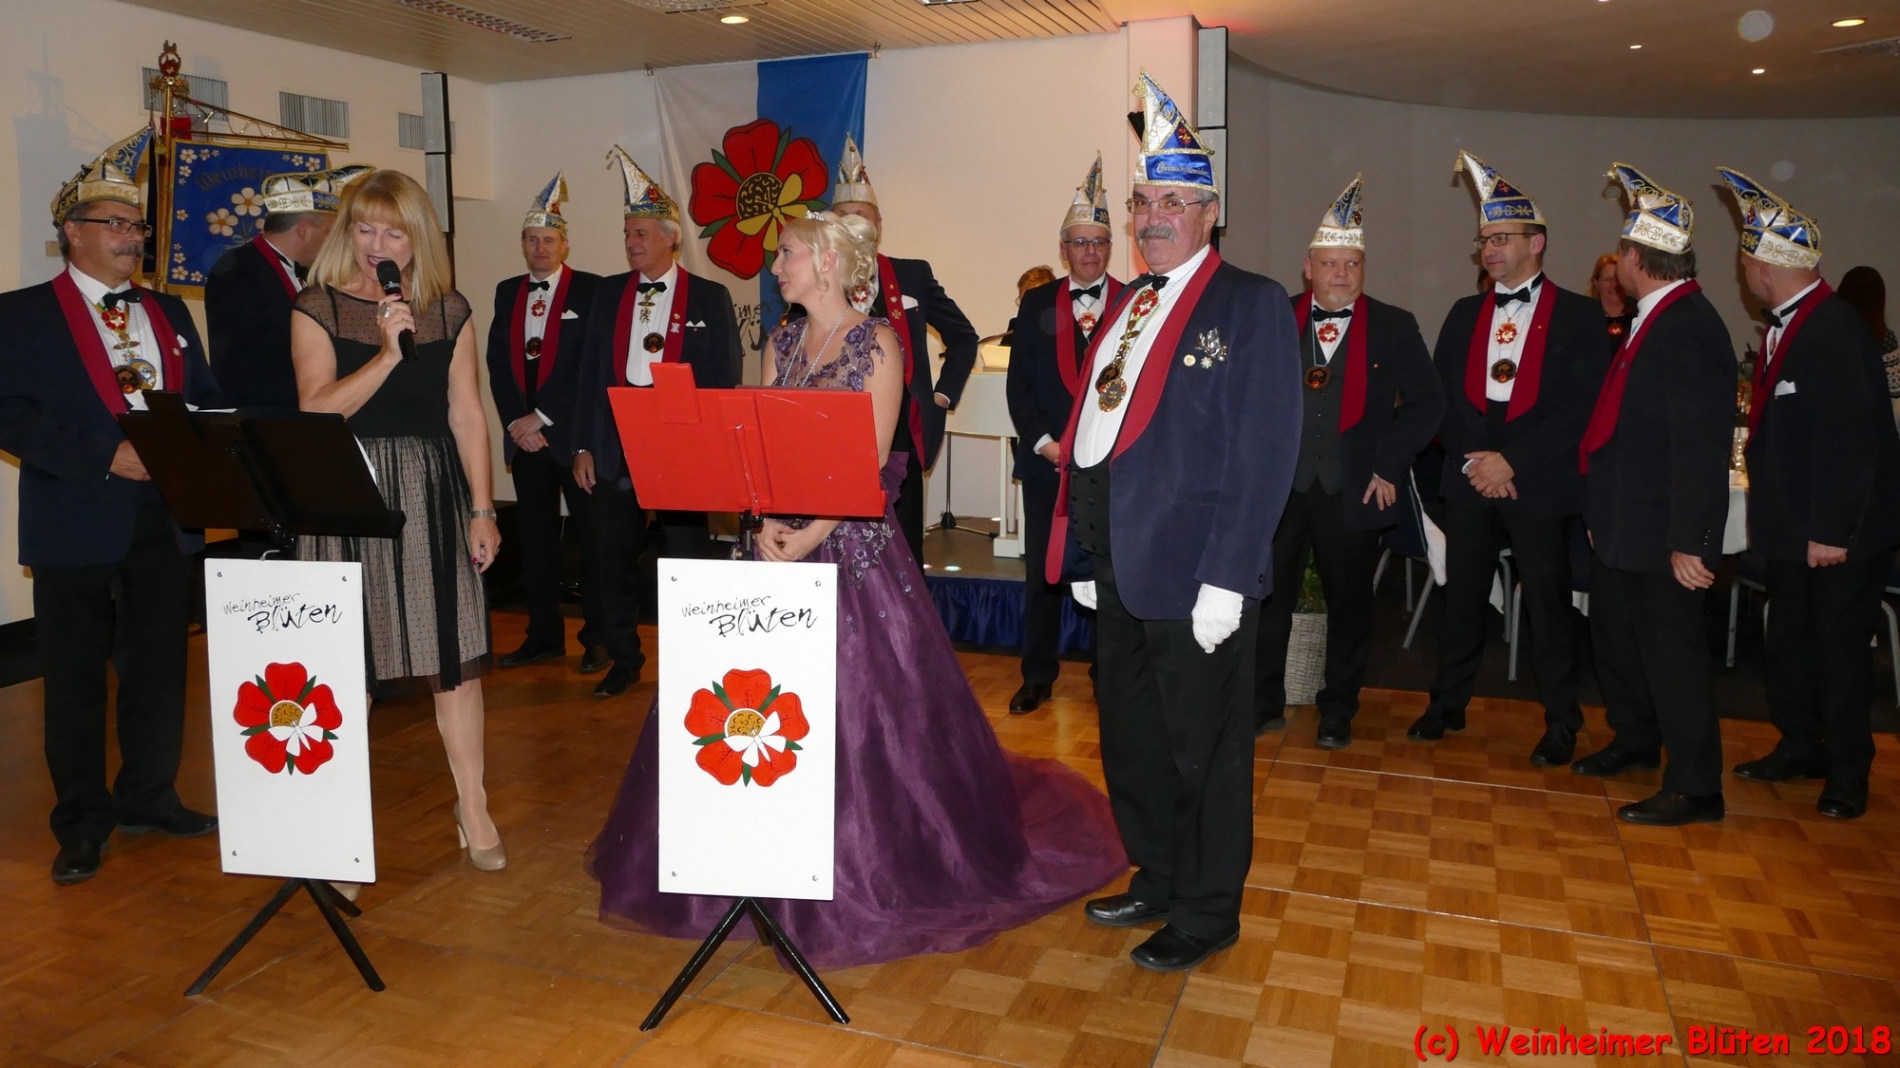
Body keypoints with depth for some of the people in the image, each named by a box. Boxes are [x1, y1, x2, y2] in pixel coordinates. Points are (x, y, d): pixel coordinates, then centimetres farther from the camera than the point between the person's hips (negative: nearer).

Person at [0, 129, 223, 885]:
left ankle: (150, 798, 26)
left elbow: (205, 398, 15)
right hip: (76, 525, -4)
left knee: (159, 666, 11)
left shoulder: (169, 312, 14)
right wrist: (108, 455, -20)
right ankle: (82, 823, 17)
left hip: (164, 519, 5)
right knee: (75, 677, 5)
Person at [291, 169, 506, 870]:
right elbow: (317, 411, -9)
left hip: (433, 496, 2)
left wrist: (482, 511, 4)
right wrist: (387, 352, -19)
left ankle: (472, 805, 16)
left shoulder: (449, 311, 8)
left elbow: (467, 414, 7)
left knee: (454, 652, 2)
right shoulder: (317, 308, 2)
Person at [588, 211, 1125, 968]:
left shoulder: (877, 342, -7)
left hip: (853, 542, -6)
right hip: (782, 540, 6)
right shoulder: (784, 342, 12)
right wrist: (767, 522, -7)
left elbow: (872, 463, -12)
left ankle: (875, 870, 16)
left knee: (856, 701, -2)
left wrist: (812, 535, -18)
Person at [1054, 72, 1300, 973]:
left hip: (1193, 574, -7)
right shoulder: (1124, 304, 15)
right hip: (1117, 570, 8)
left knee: (1203, 748, 7)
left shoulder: (1252, 304, -8)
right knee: (1130, 741, 18)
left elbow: (1266, 452, -14)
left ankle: (1209, 912, 24)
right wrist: (1084, 552, 11)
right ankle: (1157, 881, 37)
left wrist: (1225, 583, -19)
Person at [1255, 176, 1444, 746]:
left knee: (1349, 605, 10)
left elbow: (1427, 401, 0)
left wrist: (1389, 465, -6)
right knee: (1267, 597, 4)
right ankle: (1265, 706, 19)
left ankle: (1337, 713, 27)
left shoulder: (1394, 327, 2)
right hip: (1279, 484, 1)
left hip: (1353, 491, 0)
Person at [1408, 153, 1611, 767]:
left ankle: (1561, 722, 14)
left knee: (1547, 604, 2)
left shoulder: (1578, 316, 0)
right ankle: (1448, 704, 22)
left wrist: (1512, 459, -14)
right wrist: (1471, 459, -6)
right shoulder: (1464, 314, 13)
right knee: (1461, 596, 9)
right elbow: (1441, 397, 8)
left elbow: (1581, 407, -8)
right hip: (1468, 479, 4)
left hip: (1540, 483, -4)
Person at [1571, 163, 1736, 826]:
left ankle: (1694, 789, 13)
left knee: (1671, 649, 0)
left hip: (1663, 535, -10)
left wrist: (1688, 541, -26)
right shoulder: (1652, 320, 9)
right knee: (1614, 635, 22)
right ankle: (1635, 740, 41)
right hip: (1622, 523, 10)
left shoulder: (1688, 329, -22)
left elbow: (1701, 444, -26)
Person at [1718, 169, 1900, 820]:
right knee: (1790, 639, 17)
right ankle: (1800, 748, 31)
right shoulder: (1787, 326, 8)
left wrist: (1831, 532, -22)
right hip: (1793, 524, 9)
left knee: (1840, 646, 3)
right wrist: (1766, 511, 11)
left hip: (1840, 532, -9)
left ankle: (1848, 773, 18)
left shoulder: (1835, 331, -20)